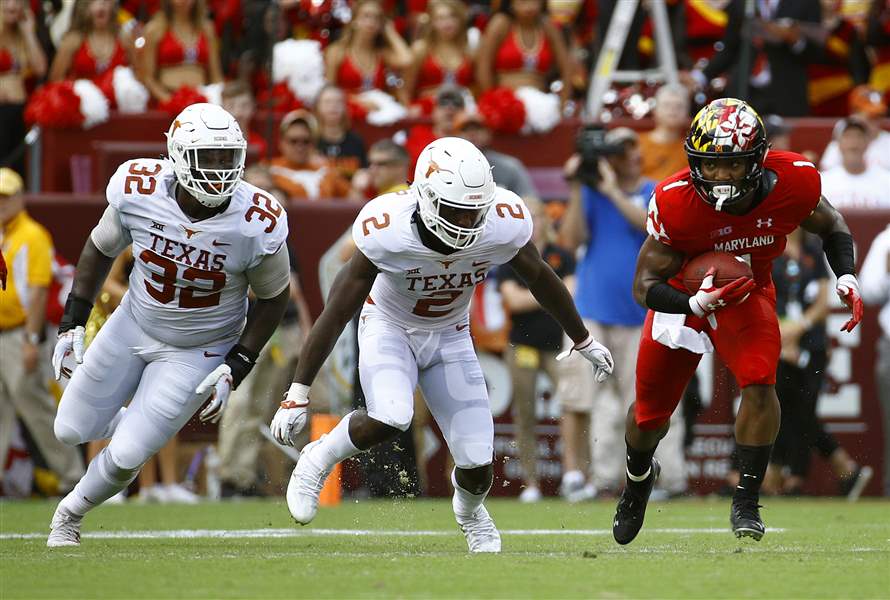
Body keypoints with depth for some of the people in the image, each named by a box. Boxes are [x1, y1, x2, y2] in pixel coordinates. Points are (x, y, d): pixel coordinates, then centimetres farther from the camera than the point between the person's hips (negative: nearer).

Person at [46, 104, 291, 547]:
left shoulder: (257, 225, -28)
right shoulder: (137, 192, -23)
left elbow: (273, 297, -8)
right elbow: (101, 249, -1)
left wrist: (235, 370, -12)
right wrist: (72, 324, -2)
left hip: (199, 352, -3)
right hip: (133, 327, 3)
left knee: (127, 455, -7)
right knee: (72, 431, 10)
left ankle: (71, 514, 24)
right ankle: (139, 423, 43)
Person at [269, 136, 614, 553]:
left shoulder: (503, 225, -26)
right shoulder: (389, 232, -34)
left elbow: (541, 279, -4)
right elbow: (338, 312, -25)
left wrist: (584, 342, 11)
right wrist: (298, 394, -24)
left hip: (450, 335, 3)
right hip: (390, 328, -3)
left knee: (478, 467, -4)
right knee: (389, 420, -33)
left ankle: (469, 509, 35)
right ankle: (318, 461, -1)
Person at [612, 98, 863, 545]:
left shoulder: (794, 182, -26)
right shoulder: (676, 202, -33)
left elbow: (831, 226, -2)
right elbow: (645, 286, -25)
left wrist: (847, 279, -18)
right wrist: (697, 304, -43)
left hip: (748, 293, 1)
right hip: (683, 295, 0)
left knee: (759, 381, -27)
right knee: (651, 412, 12)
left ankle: (746, 503, -14)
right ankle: (639, 477, 48)